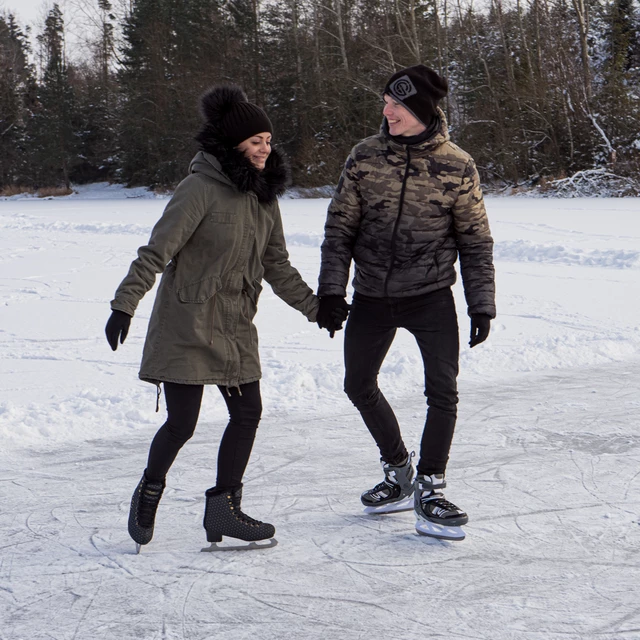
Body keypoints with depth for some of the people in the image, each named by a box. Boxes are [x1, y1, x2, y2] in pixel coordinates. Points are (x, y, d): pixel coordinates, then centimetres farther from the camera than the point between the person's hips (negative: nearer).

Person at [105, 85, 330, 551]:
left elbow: (277, 266, 18)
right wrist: (125, 304, -24)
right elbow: (157, 250, -17)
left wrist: (315, 306, 18)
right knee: (181, 423, -2)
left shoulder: (264, 196, 9)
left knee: (248, 414, 2)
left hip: (236, 327, 7)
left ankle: (224, 507, 13)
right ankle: (149, 492, 24)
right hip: (188, 324, -7)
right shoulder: (202, 188, -14)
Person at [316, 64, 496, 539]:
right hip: (372, 297, 3)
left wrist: (482, 304, -3)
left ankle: (429, 489, 4)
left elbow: (476, 241, 0)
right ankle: (399, 471, 29)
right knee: (359, 386, 9)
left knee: (443, 392, -11)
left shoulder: (457, 167, -7)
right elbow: (340, 227, 3)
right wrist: (331, 289, -3)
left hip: (431, 296, -3)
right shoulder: (366, 157, -3)